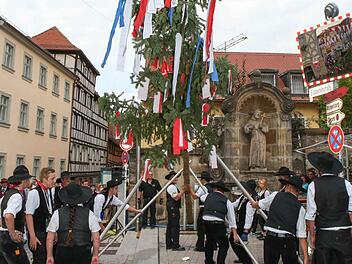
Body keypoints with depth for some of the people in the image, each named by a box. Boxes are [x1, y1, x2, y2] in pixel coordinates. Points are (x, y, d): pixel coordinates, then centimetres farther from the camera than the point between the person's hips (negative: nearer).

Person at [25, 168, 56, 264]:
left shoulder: (50, 192, 5)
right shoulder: (34, 193, -17)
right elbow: (29, 215, -18)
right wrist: (32, 236, -18)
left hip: (48, 232, 7)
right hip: (38, 234, -7)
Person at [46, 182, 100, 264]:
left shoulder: (57, 213, -2)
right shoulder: (89, 214, -3)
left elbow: (50, 238, 1)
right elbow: (96, 238, -1)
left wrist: (49, 256, 10)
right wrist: (95, 255, 10)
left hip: (62, 255, 1)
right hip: (83, 255, 0)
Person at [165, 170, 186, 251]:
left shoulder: (174, 186, 19)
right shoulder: (171, 187, -14)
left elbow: (178, 196, 17)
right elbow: (176, 198, -20)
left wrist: (183, 191, 5)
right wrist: (183, 190, -15)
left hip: (172, 208, 11)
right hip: (173, 208, -11)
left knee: (170, 226, 13)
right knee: (175, 226, -8)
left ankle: (169, 244, 20)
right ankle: (175, 245, -5)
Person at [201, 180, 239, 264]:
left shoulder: (207, 196, 13)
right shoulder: (227, 201, 9)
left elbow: (201, 197, 39)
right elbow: (231, 219, 7)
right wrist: (235, 234, 7)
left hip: (206, 223, 4)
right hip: (219, 224, -4)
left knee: (209, 242, 26)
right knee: (224, 245, 11)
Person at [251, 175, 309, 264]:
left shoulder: (275, 195, 6)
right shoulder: (300, 208, 7)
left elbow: (259, 204, 25)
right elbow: (302, 235, 2)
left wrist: (253, 203, 49)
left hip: (271, 238, 0)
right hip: (289, 240, 0)